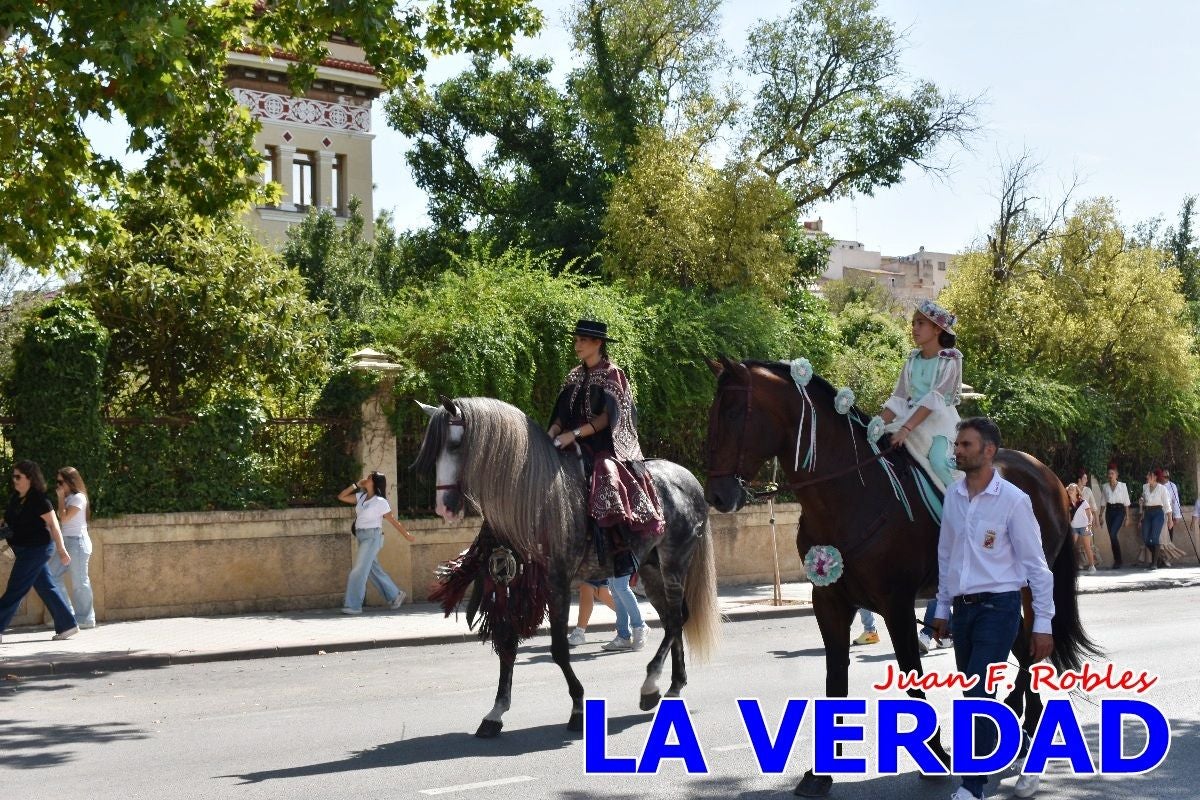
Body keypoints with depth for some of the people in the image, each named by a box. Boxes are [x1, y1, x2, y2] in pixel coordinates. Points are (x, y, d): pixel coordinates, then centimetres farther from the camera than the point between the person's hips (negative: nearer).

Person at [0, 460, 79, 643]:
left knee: (15, 590, -8)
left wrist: (61, 550, -18)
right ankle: (67, 625, 18)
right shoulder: (16, 498, 9)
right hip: (24, 550, 9)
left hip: (36, 549, -9)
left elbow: (53, 525, -17)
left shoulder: (39, 500, -16)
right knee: (46, 587, 12)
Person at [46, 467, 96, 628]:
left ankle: (86, 619, 0)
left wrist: (61, 497, -9)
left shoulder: (78, 497, -9)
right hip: (66, 541, 10)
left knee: (79, 582, -6)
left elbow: (64, 517, -16)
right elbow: (61, 519, 13)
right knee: (52, 575, 4)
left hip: (77, 541, -10)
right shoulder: (68, 498, 16)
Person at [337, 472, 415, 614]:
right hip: (361, 537, 7)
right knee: (374, 570, 13)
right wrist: (356, 485, 4)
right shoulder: (361, 497, 9)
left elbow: (393, 521, -2)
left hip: (372, 537, -7)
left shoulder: (380, 502, -9)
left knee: (359, 570, -10)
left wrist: (407, 535, 5)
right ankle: (395, 595, 26)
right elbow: (341, 497, 12)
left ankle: (353, 605, -8)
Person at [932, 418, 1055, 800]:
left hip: (998, 608, -6)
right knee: (977, 697, 12)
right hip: (962, 609, 6)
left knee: (976, 695, -13)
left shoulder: (1013, 500, -11)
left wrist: (1042, 624, -8)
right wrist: (942, 608, 16)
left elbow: (1036, 565, -8)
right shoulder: (953, 496, 5)